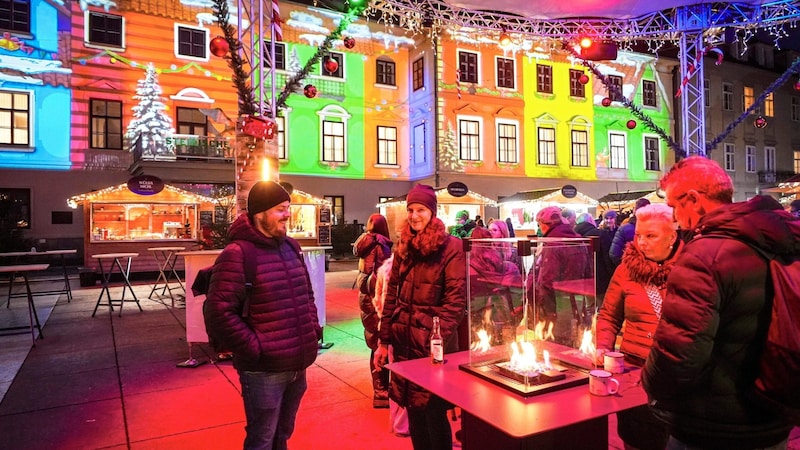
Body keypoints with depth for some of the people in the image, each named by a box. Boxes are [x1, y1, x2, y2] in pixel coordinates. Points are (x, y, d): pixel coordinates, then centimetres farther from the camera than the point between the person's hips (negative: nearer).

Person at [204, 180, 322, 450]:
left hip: (297, 366, 7)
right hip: (264, 371, -7)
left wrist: (314, 328, 8)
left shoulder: (291, 248, 9)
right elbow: (218, 313, -20)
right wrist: (254, 349, -18)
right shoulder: (237, 255, -15)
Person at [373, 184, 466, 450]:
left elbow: (456, 299, -12)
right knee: (413, 410, 15)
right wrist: (384, 340, 10)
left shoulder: (450, 247, -8)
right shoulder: (403, 248, 9)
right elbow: (392, 296, 11)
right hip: (404, 341, 6)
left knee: (433, 412, 5)